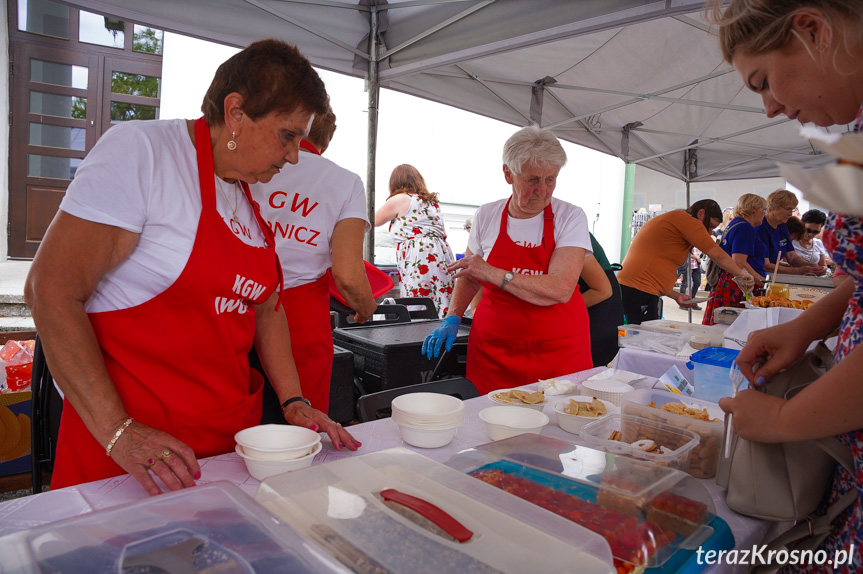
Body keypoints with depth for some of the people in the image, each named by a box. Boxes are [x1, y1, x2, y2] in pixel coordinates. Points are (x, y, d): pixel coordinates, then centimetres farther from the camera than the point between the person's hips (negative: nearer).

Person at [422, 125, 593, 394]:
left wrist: (493, 273, -21)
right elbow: (470, 276, 16)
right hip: (493, 349, 2)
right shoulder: (486, 216, 1)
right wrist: (452, 319, 3)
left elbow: (561, 290, -18)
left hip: (559, 349, -1)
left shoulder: (571, 218, -6)